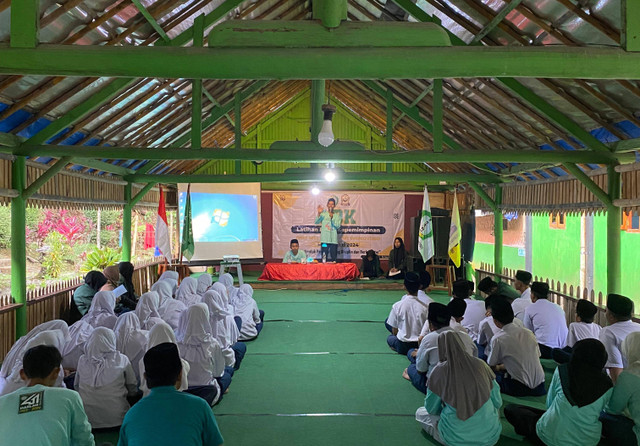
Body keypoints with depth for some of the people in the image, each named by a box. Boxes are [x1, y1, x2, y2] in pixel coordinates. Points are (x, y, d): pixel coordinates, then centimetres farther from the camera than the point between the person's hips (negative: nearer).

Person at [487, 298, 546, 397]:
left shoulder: (498, 339, -10)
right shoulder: (528, 332, 6)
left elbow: (491, 366, 2)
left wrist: (498, 368, 29)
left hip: (519, 389, -6)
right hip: (539, 388, 6)